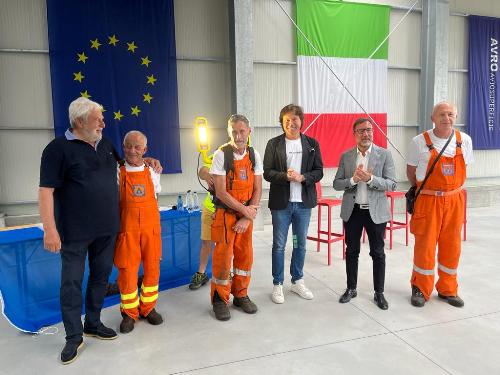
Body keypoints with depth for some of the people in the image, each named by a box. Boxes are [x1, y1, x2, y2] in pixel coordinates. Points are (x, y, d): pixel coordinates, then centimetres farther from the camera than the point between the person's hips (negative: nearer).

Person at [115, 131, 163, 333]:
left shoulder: (152, 172, 6)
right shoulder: (118, 173, -1)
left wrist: (156, 227, 7)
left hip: (151, 227, 2)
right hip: (127, 229, -2)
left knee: (152, 268, 9)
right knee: (127, 270, 2)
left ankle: (148, 307, 28)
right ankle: (129, 313, 21)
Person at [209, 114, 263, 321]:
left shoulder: (254, 155, 1)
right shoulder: (221, 155, -12)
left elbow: (257, 189, 1)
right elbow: (221, 192, -16)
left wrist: (247, 217, -8)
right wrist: (245, 210, -14)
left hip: (247, 214, 4)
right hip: (226, 213, -4)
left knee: (245, 256, 10)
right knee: (223, 257, -1)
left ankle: (240, 295, 28)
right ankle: (220, 299, 18)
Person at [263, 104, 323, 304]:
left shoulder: (312, 143, 5)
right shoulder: (274, 144, -1)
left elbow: (319, 172, 2)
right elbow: (267, 172, -4)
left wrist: (302, 177, -16)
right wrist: (285, 176, -21)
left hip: (303, 202, 2)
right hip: (281, 202, -2)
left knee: (300, 244, 14)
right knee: (279, 245, 6)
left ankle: (297, 281, 31)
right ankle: (277, 285, 20)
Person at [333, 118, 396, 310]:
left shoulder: (384, 154, -2)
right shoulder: (346, 156, 3)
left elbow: (391, 184, -7)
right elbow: (336, 184, 1)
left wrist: (370, 178, -23)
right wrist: (353, 179, -18)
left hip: (376, 211, -2)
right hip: (352, 210, 2)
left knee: (378, 253, 8)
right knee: (351, 251, 12)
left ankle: (379, 293, 22)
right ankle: (351, 289, 28)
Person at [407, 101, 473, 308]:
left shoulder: (464, 140, 1)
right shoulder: (419, 142, -9)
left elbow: (464, 168, 14)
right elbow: (411, 171, 3)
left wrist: (452, 190, 9)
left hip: (454, 200, 3)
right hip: (427, 201, -3)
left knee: (451, 246, 10)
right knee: (425, 245, 2)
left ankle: (447, 290, 28)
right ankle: (421, 289, 20)